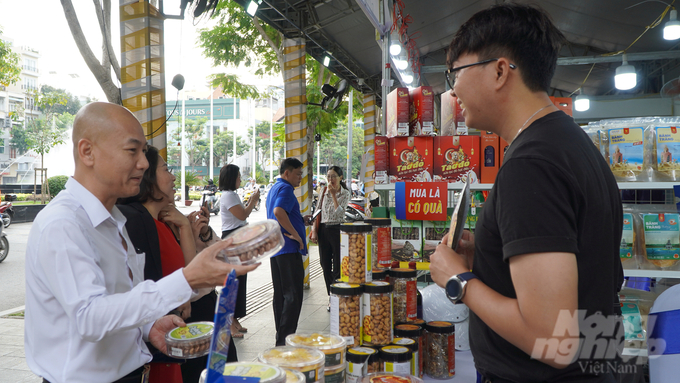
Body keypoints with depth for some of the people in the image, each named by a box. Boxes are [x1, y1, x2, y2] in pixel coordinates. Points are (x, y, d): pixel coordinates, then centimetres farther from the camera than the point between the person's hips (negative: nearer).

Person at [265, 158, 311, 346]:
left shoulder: (274, 189, 21)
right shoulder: (285, 188, -11)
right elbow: (278, 211, -29)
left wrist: (301, 220, 19)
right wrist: (295, 234, -22)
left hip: (275, 248, 10)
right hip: (289, 248, -10)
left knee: (280, 294, 13)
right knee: (293, 295, -7)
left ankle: (280, 336, 20)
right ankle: (285, 338, -6)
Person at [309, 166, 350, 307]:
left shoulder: (345, 194, -3)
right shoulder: (324, 192, 8)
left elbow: (338, 212, -17)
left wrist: (333, 194, -16)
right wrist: (314, 230, 2)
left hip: (337, 230, -4)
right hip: (323, 230, 4)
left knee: (337, 266, -2)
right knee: (325, 265, 8)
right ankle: (331, 297, 19)